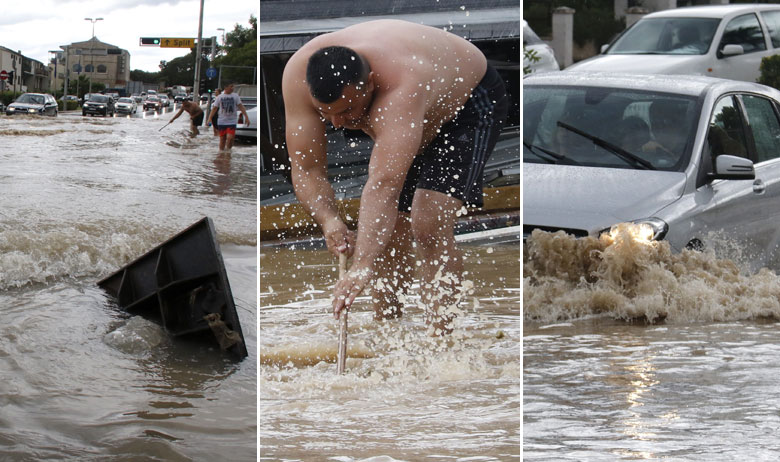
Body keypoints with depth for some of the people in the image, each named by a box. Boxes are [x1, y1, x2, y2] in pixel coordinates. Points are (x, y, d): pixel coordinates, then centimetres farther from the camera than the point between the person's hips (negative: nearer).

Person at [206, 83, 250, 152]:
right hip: (222, 121, 1)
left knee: (230, 137, -17)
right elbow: (214, 108, 5)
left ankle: (228, 149, 4)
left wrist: (246, 117, -7)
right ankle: (221, 151, 20)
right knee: (222, 138, 6)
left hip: (232, 121, -1)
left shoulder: (235, 96, 2)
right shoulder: (219, 97, 4)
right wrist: (210, 118, -5)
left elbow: (241, 107, 1)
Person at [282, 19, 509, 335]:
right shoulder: (298, 75, -30)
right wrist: (329, 221, -46)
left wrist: (361, 269, -65)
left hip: (468, 104, -6)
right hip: (401, 122, 6)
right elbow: (306, 170, -26)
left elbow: (384, 185, -56)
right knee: (386, 231, 3)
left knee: (430, 226, -22)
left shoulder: (403, 86, -46)